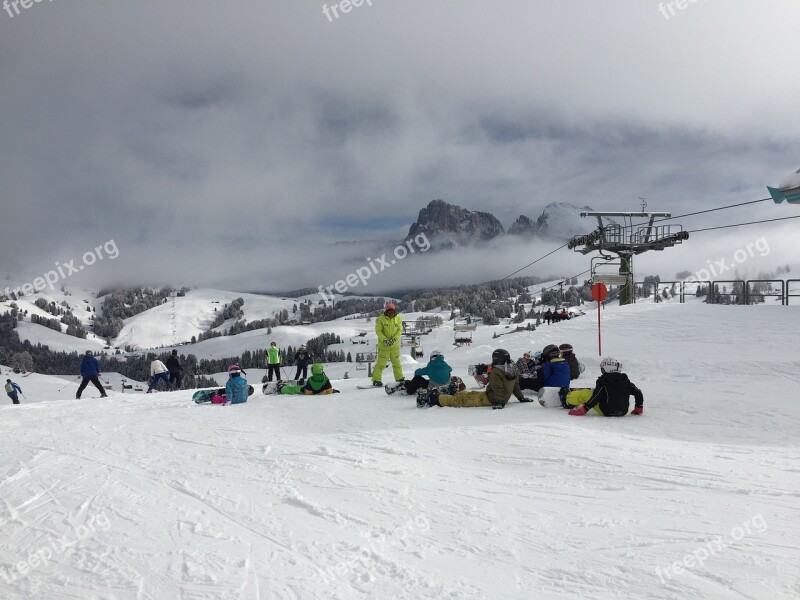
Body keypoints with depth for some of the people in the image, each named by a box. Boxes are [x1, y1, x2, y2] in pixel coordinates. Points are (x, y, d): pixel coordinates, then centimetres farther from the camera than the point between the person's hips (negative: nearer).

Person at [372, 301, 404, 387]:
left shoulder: (398, 318, 0)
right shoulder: (381, 319, -9)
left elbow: (400, 330, 0)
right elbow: (378, 331, -10)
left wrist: (394, 339, -14)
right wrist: (385, 340, -20)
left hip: (395, 345, 4)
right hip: (383, 345, -3)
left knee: (396, 362, 15)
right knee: (381, 363, -5)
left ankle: (399, 378, 29)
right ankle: (376, 380, 0)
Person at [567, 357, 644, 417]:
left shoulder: (602, 380, -11)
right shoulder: (625, 380, 4)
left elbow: (595, 398, -17)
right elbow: (638, 393, 5)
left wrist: (584, 410, -13)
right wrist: (639, 408, 19)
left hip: (606, 412, -5)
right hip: (623, 412, 6)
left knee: (585, 394, 3)